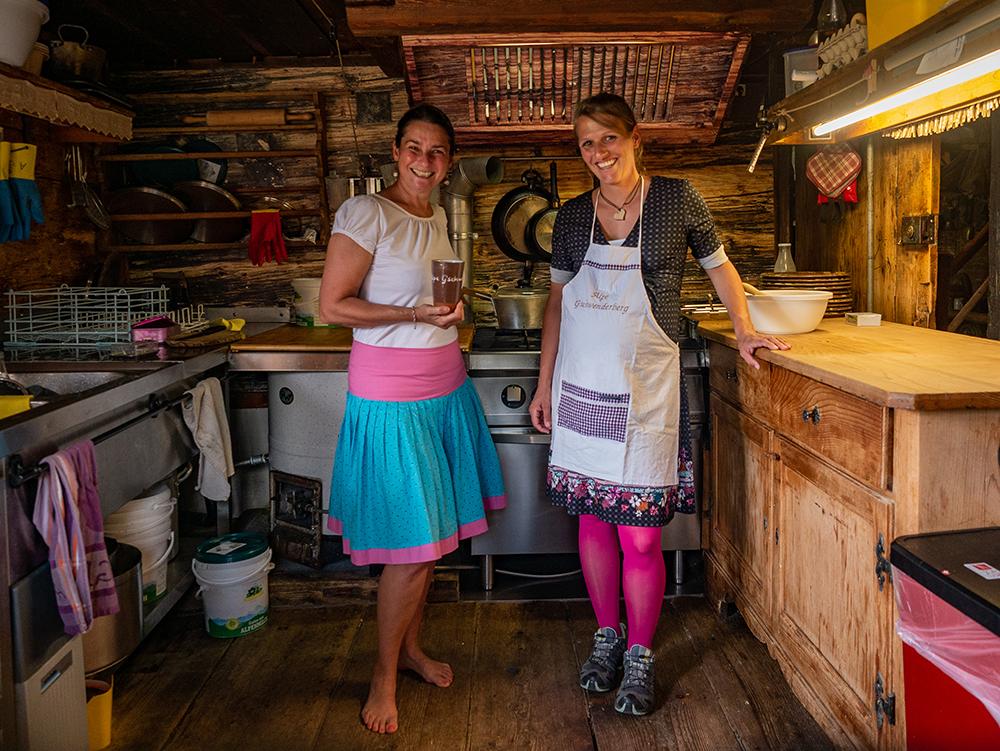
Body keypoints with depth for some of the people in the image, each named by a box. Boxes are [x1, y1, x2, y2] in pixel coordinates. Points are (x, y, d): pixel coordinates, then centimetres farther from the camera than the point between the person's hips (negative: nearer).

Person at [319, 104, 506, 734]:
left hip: (444, 387, 7)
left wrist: (450, 311, 9)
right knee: (411, 545, -2)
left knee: (431, 534, 14)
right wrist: (416, 314, -19)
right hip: (390, 397, -7)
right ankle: (385, 676, 19)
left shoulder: (438, 217, 12)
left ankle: (412, 647, 34)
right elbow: (332, 306, -15)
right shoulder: (366, 212, -12)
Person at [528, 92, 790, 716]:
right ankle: (607, 635, 31)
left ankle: (640, 655, 19)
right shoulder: (573, 216, 7)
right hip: (581, 387, 3)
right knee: (593, 522, 10)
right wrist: (545, 384, 11)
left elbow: (719, 267, 13)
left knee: (640, 535, -2)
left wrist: (745, 332, 8)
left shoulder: (677, 198, -1)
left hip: (645, 386, -3)